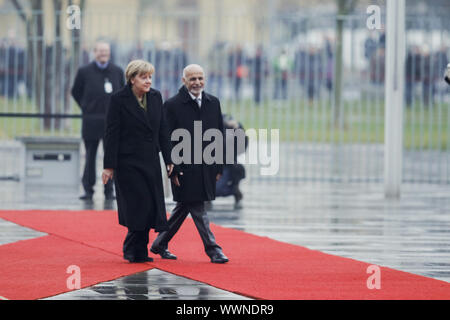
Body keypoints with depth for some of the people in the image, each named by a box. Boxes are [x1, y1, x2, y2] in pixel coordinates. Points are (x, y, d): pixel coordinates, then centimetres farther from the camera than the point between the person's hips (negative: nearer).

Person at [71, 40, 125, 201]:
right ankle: (88, 190, 9)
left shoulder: (117, 71, 9)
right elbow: (76, 92, 13)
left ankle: (109, 191, 8)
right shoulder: (85, 71, 2)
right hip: (91, 121, -1)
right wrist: (86, 108, 5)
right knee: (90, 157, 1)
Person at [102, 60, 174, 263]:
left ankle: (137, 251, 15)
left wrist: (168, 160, 9)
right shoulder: (119, 100, -8)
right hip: (128, 162, -5)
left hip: (150, 162, 5)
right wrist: (109, 166, -11)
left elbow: (162, 130, 12)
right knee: (136, 206, -5)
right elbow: (111, 134, -9)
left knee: (150, 206, 3)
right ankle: (136, 251, 8)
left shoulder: (155, 97, 7)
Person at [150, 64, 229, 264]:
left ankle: (160, 244, 26)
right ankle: (213, 249, -3)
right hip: (185, 168, -6)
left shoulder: (213, 103, 9)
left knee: (183, 208, 13)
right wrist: (173, 170, -12)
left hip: (206, 168, 6)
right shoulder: (173, 105, -7)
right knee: (197, 209, -5)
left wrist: (219, 166, 9)